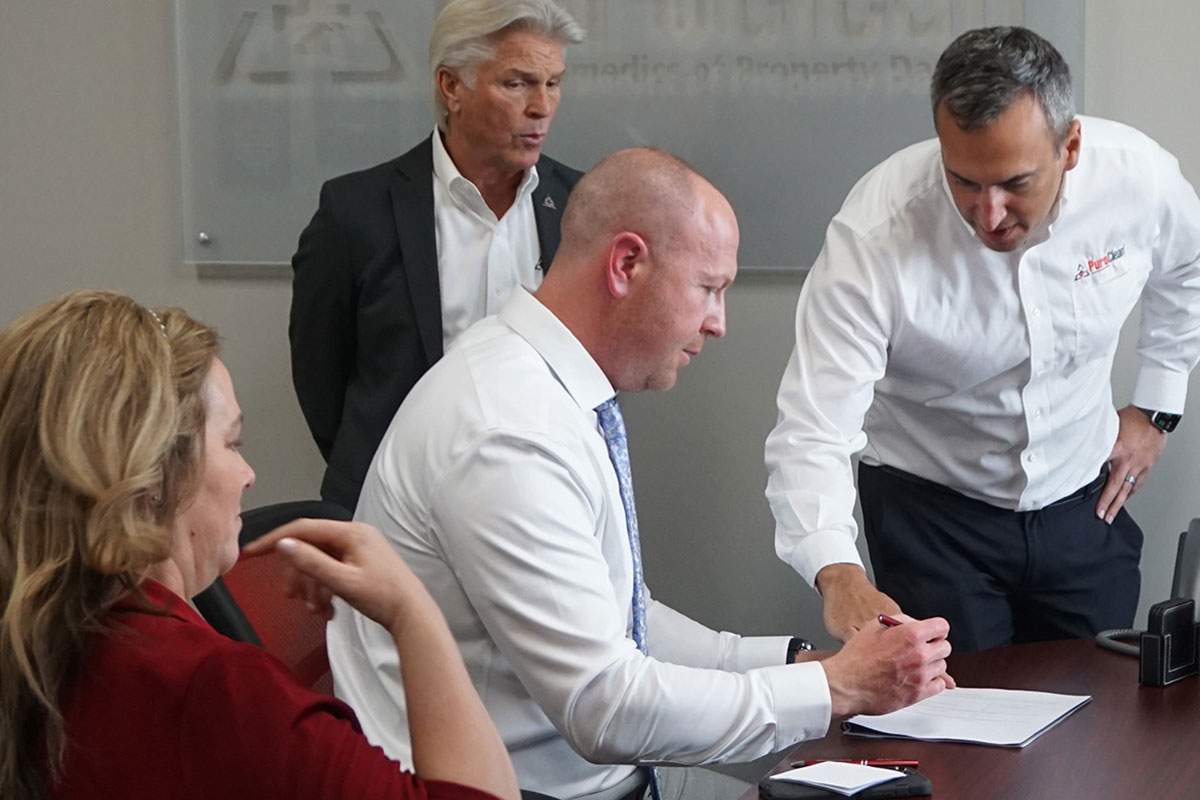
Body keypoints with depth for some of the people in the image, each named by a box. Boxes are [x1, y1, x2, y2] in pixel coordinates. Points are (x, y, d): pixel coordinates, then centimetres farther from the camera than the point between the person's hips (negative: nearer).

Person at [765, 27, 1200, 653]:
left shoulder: (1139, 177, -18)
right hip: (930, 510, -3)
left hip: (1084, 503, 3)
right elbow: (810, 435, -32)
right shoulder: (873, 235, -29)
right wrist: (839, 574, -48)